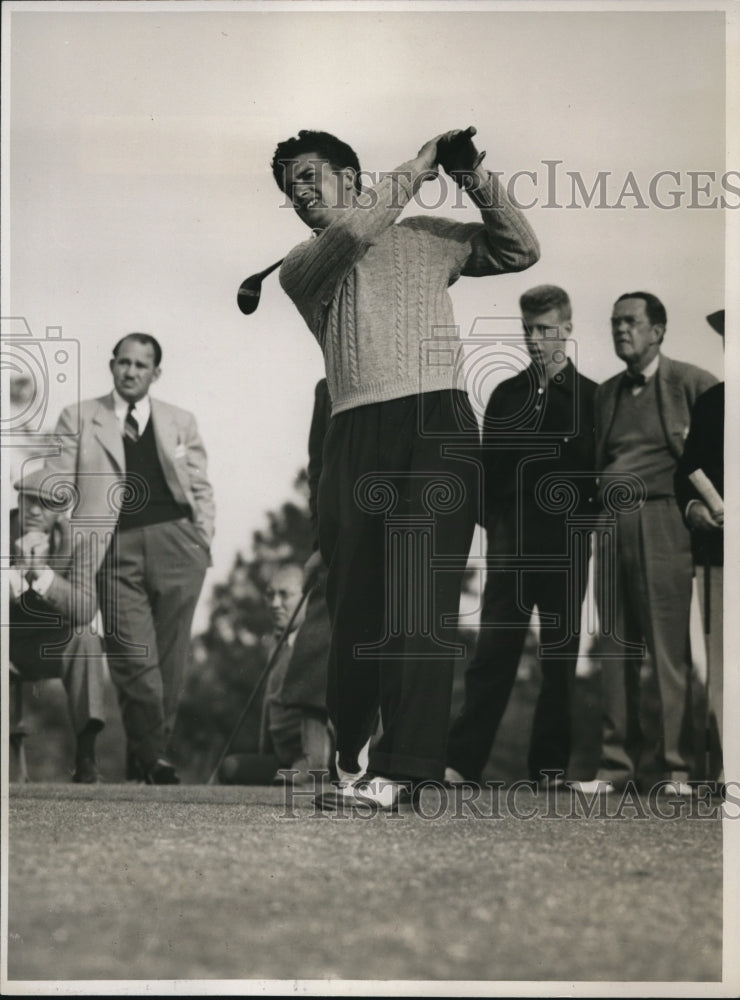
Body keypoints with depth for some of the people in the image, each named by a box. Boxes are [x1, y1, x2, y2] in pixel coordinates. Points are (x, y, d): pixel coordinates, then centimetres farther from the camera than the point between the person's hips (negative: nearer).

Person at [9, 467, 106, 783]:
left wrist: (43, 573, -34)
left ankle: (86, 753, -30)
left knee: (85, 640, -30)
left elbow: (85, 611, -22)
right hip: (9, 644, -1)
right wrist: (19, 570, -37)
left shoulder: (76, 546, -7)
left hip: (52, 647, 1)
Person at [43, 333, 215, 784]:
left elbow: (201, 488, 18)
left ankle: (148, 755, 8)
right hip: (116, 548, -2)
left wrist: (204, 540, 5)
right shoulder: (79, 418, 14)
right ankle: (152, 755, -2)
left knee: (171, 658, -3)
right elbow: (57, 487, 9)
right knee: (134, 656, -11)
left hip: (175, 543, 2)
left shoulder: (181, 422, 19)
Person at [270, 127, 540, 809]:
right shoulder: (300, 267, 16)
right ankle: (351, 757, 11)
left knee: (421, 597, -11)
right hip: (357, 434, 1)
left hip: (437, 423, 0)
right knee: (354, 596, -2)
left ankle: (400, 768, -18)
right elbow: (350, 233, -5)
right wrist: (416, 171, 5)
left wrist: (479, 184, 13)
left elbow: (520, 252, 27)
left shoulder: (425, 237, 24)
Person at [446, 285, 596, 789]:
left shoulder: (590, 397, 4)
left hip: (565, 544, -1)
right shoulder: (505, 395, 12)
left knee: (560, 657, 3)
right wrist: (494, 521, 1)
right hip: (511, 544, 2)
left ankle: (550, 765, 8)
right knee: (494, 651, -4)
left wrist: (584, 521, -8)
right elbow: (489, 466, 12)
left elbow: (601, 472, 2)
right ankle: (464, 760, -7)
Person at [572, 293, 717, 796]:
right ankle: (616, 763, 8)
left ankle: (680, 768, -4)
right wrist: (596, 514, 9)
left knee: (671, 650, -7)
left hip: (663, 523, -5)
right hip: (614, 525, 6)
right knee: (616, 650, 5)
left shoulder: (692, 384, 1)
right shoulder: (605, 394, 18)